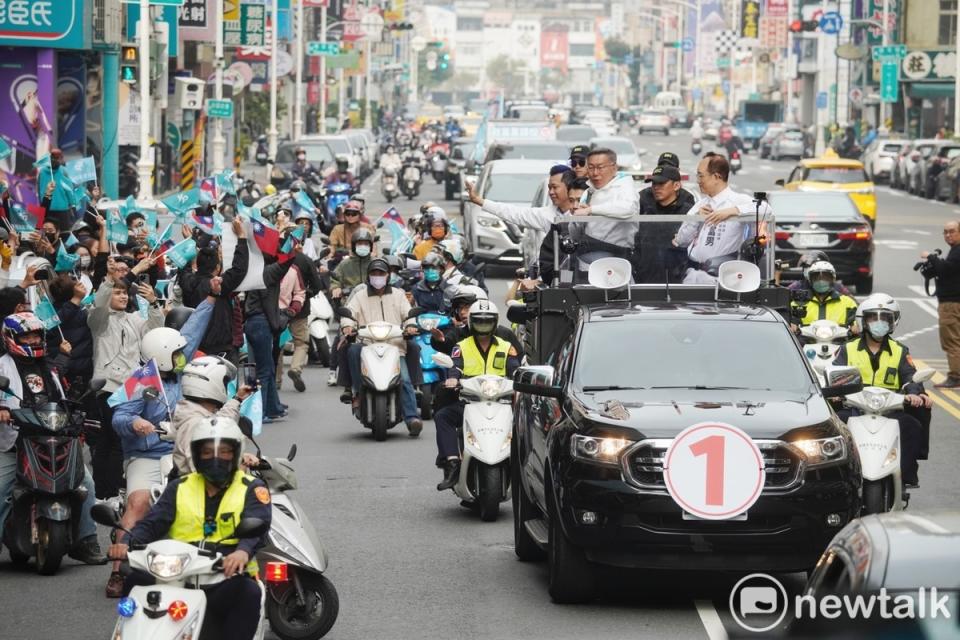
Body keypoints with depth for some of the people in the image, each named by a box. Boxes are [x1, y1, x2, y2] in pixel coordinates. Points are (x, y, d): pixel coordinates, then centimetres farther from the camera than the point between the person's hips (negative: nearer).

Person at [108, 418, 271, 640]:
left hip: (226, 579, -3)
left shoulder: (251, 489, 9)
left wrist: (243, 551, -34)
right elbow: (151, 523, 10)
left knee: (248, 592, -37)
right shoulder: (180, 488, 20)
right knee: (136, 581, -24)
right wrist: (126, 543, -13)